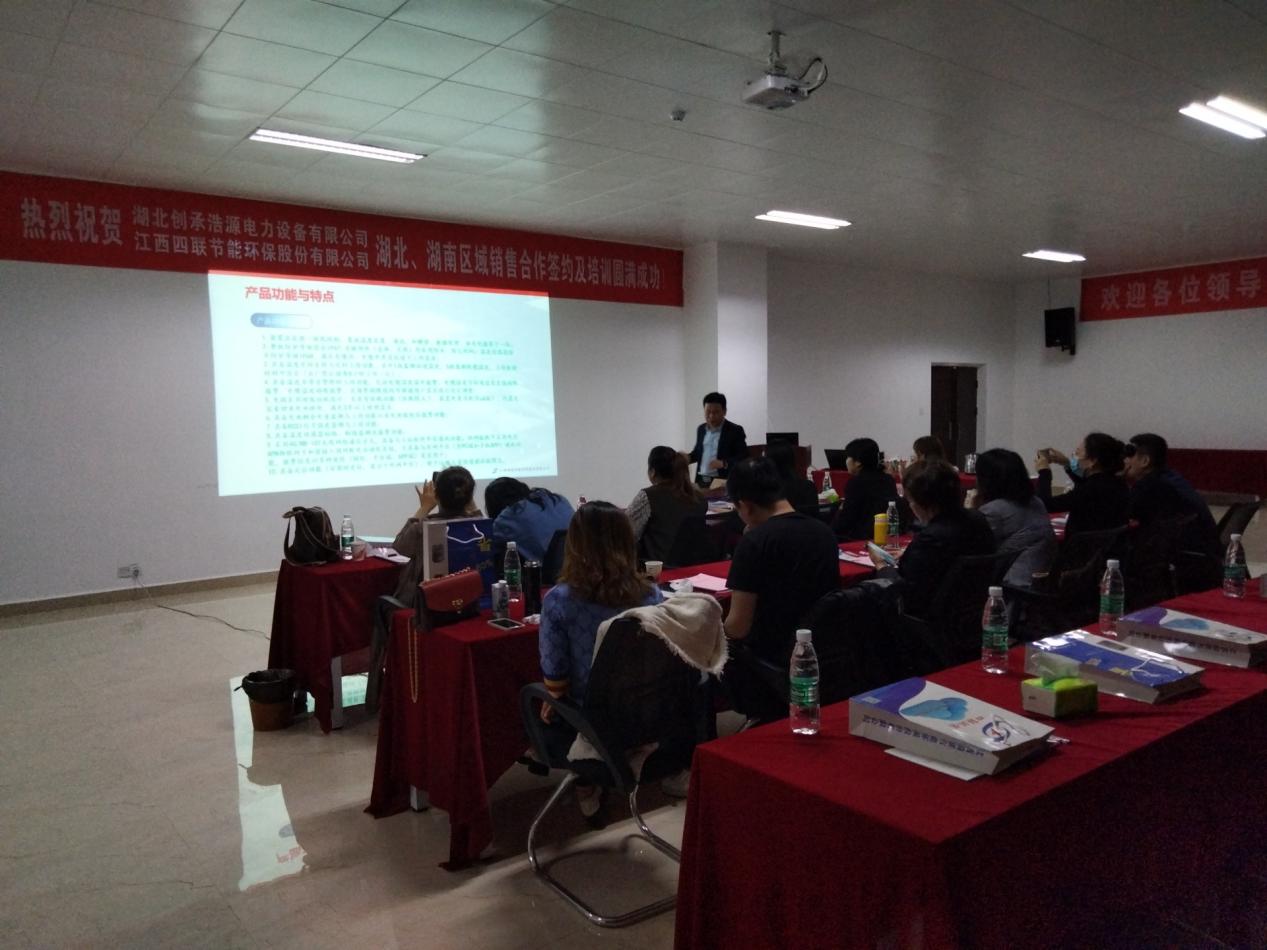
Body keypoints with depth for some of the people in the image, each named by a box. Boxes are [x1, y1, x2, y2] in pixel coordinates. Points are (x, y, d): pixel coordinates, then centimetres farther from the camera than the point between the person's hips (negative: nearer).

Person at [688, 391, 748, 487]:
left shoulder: (735, 430, -4)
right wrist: (688, 457, 4)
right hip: (701, 480, 5)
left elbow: (743, 457, -10)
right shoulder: (701, 429, 13)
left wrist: (724, 464, -25)